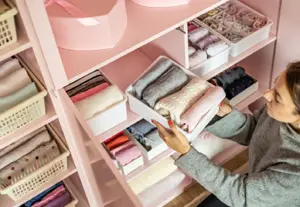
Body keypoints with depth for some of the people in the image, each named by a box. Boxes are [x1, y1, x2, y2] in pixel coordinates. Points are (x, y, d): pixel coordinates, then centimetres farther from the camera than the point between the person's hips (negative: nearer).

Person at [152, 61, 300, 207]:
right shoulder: (278, 113, -25)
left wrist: (186, 152, -35)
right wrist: (227, 114, -24)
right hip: (258, 183, 4)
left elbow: (241, 193, -30)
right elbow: (252, 130, -4)